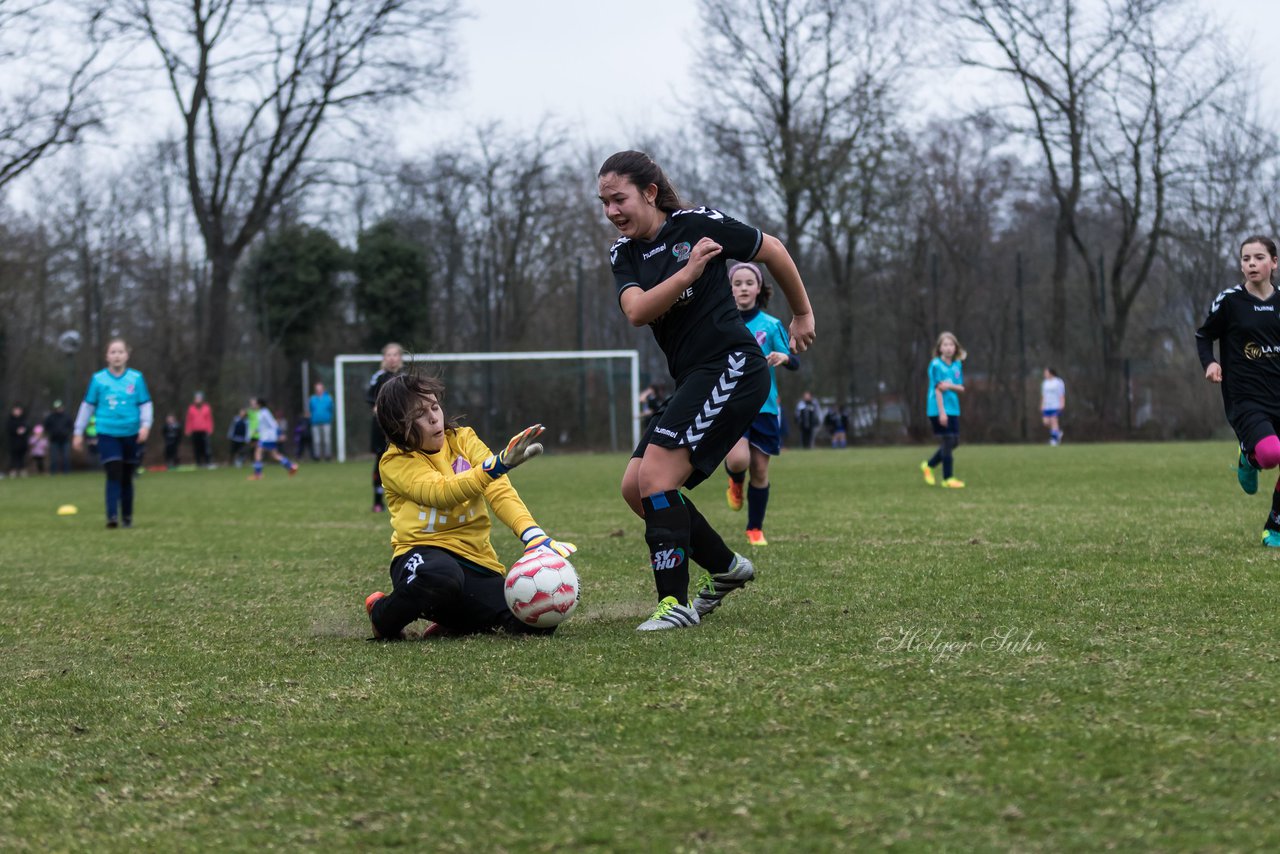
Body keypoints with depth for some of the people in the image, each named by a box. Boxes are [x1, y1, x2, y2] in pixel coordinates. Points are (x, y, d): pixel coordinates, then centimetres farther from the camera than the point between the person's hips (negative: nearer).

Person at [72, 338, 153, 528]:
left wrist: (145, 425, -14)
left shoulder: (136, 378, 1)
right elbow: (88, 406, 9)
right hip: (107, 434, -1)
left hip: (131, 435, 1)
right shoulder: (98, 379, 2)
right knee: (114, 475, -14)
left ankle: (127, 517, 22)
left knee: (127, 478, 10)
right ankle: (112, 517, -17)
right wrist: (78, 432, 10)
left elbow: (145, 405, 3)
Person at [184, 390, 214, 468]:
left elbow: (209, 419, 8)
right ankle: (199, 463, 5)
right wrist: (188, 430, 6)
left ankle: (208, 463, -11)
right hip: (194, 431, 1)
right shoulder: (191, 408, 8)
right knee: (197, 448, 0)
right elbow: (189, 420, 10)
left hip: (204, 431, -1)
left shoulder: (206, 408, 7)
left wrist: (210, 429, 2)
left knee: (206, 446, -11)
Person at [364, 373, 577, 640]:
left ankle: (451, 623, 9)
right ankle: (382, 616, -8)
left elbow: (499, 491, -4)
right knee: (441, 575, -44)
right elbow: (442, 493, -22)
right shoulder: (395, 462, -3)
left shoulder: (463, 439, 10)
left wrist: (534, 535, -23)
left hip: (476, 560, 5)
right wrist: (498, 465, -37)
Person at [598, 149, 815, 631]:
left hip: (733, 368, -8)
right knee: (635, 489, 6)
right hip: (693, 381, 8)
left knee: (655, 475, -19)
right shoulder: (624, 254, 9)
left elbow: (773, 251, 4)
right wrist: (687, 272, -24)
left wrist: (802, 315, 13)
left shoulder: (699, 225, -8)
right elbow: (637, 311, -11)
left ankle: (675, 603, -17)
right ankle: (726, 568, 22)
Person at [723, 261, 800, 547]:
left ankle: (755, 529, 20)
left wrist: (784, 357, -21)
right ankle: (735, 483, 14)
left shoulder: (771, 325, 2)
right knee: (738, 459, -23)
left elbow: (795, 363, 0)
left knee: (760, 470, 3)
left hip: (764, 405, 1)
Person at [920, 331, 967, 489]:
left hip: (953, 409, 7)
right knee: (948, 441, -7)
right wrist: (942, 412, -18)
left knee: (954, 442, 10)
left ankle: (928, 465, 28)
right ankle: (948, 478, 1)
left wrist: (950, 386, -17)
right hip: (938, 409, -7)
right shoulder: (936, 365, -10)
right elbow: (938, 389, -14)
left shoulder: (957, 365, 8)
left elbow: (961, 388, 6)